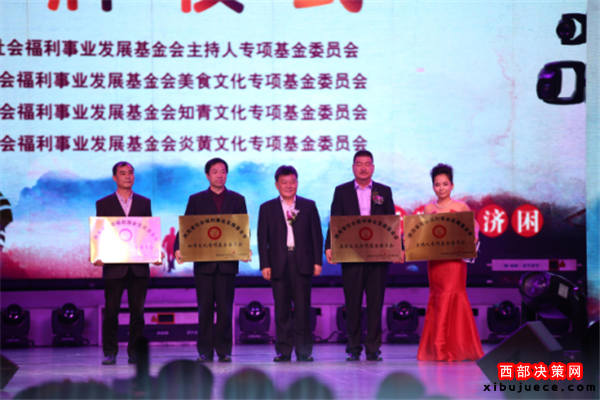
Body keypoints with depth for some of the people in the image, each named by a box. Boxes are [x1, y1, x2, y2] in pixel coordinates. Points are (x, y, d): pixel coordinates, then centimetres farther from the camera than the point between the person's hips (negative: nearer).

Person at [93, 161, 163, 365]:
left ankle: (135, 352, 7)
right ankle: (110, 352, 4)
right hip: (113, 266, -1)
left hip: (139, 266, 1)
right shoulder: (103, 204, 8)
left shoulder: (144, 203, 12)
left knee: (137, 310, 2)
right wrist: (98, 256, -12)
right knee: (111, 310, -1)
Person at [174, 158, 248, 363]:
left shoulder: (237, 200, 12)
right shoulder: (196, 200, 10)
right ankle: (205, 351, 6)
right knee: (205, 308, 1)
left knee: (225, 308, -1)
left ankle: (224, 351, 6)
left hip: (228, 261, 0)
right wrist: (178, 248, -12)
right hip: (203, 261, 0)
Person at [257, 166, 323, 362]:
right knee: (282, 309, 1)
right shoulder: (267, 208, 10)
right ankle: (283, 351, 6)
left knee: (302, 308, -3)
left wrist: (318, 261, 1)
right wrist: (265, 264, -3)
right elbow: (262, 239, 6)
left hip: (302, 263, 0)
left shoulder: (309, 206, 11)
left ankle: (304, 351, 2)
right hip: (279, 263, 0)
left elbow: (316, 235, 8)